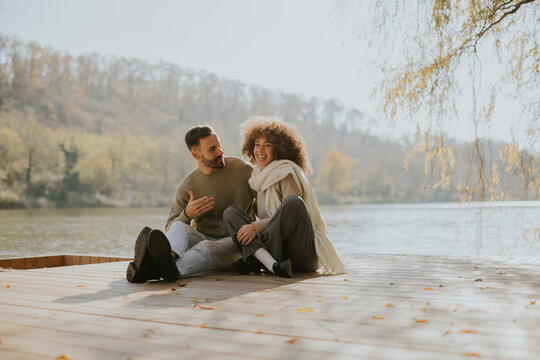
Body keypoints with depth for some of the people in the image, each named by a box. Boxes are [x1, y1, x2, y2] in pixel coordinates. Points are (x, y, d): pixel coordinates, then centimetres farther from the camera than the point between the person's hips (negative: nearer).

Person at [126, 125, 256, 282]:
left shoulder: (242, 169, -1)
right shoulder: (186, 187, 1)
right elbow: (170, 227, 1)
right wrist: (186, 215, -21)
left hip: (235, 242, -2)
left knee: (207, 248, -35)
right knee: (179, 227, -28)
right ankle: (170, 256, -64)